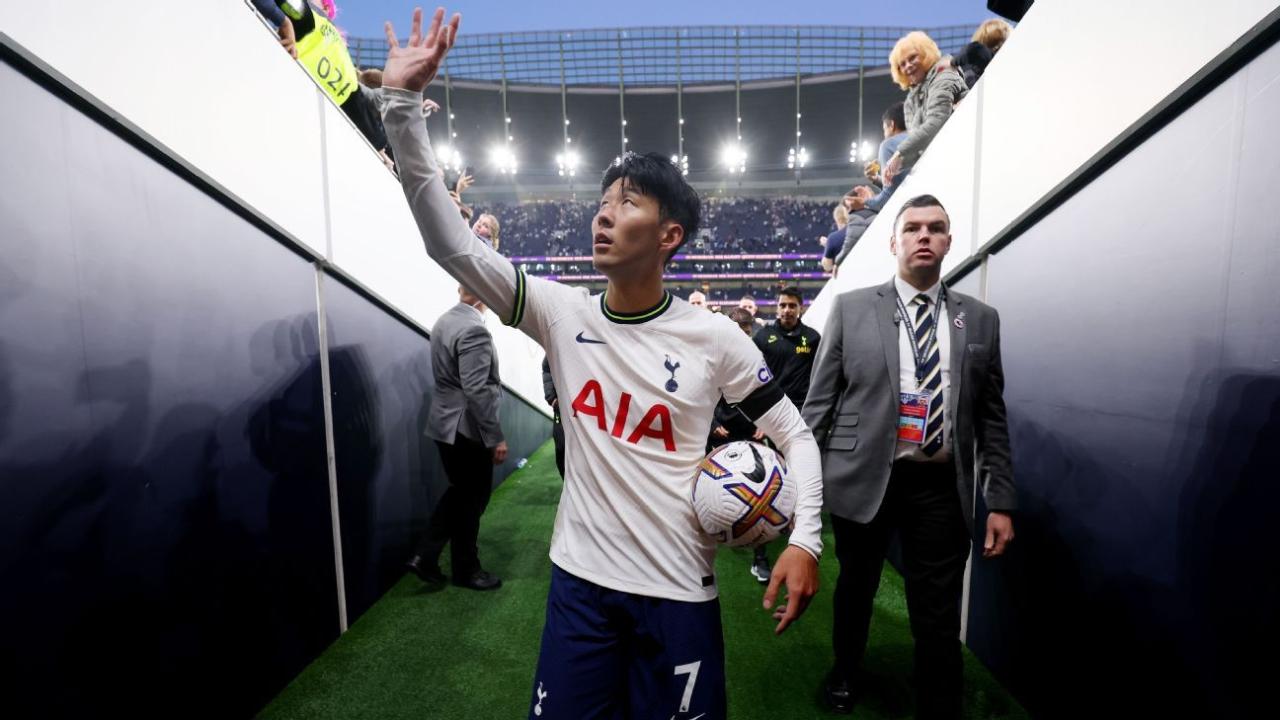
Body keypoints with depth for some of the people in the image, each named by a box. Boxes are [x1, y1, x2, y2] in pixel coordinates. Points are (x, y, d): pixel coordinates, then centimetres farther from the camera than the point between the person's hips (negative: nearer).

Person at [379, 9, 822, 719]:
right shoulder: (562, 312, -5)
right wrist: (402, 103, -13)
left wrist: (804, 538, -12)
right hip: (579, 580, 2)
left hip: (679, 592, -1)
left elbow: (793, 433, -1)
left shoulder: (714, 338, -10)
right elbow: (450, 242, -10)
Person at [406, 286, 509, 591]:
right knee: (472, 499, 8)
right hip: (466, 428, -9)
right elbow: (477, 391, -26)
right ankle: (466, 569, 25)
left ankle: (425, 556, 23)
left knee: (459, 492, 22)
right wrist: (495, 437, -20)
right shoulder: (474, 330, -23)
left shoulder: (443, 321, 6)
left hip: (446, 423, 9)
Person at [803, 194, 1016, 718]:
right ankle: (846, 672, 48)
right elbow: (818, 402, -2)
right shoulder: (851, 308, -1)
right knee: (856, 587, 20)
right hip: (861, 478, 0)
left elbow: (992, 418, 8)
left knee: (939, 618, 7)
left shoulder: (980, 319, 7)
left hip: (941, 487, 1)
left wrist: (1001, 501, 4)